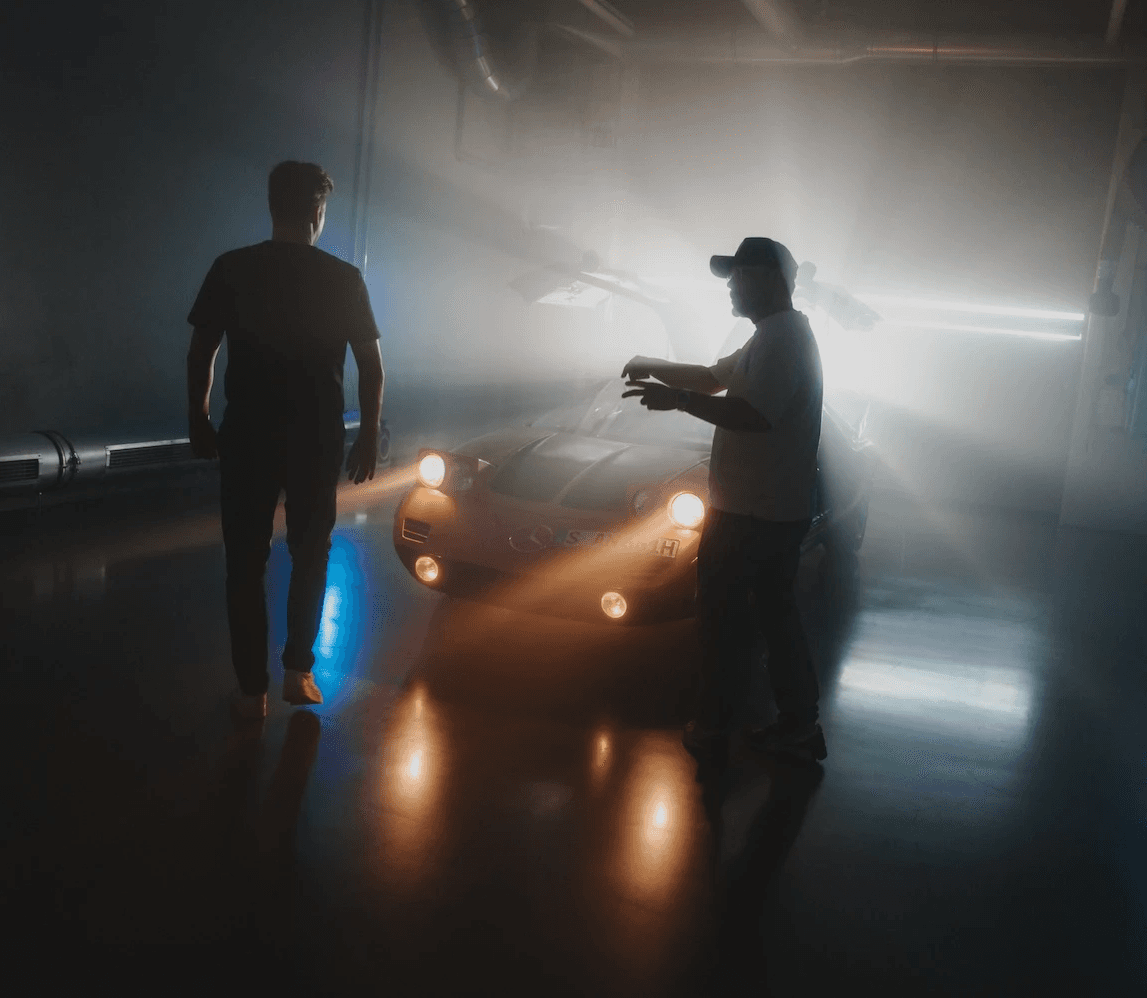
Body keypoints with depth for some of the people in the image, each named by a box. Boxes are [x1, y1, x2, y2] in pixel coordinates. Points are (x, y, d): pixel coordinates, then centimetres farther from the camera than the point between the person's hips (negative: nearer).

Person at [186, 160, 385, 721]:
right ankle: (298, 670, 18)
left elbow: (201, 354, 0)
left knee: (245, 564, 9)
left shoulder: (231, 270, -3)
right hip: (317, 438, 0)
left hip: (247, 435, 0)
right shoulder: (344, 279, -3)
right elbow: (371, 366, -2)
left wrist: (199, 422, 12)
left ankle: (253, 690, 13)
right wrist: (369, 436, 8)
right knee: (311, 556, 18)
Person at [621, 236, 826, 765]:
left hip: (753, 513, -10)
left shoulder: (783, 338, -17)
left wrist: (677, 399, -27)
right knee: (776, 613, 16)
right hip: (776, 510, 10)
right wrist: (654, 367, 12)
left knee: (724, 619, -1)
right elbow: (714, 378, 24)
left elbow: (754, 415, -29)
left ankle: (712, 729, 8)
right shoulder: (776, 337, 18)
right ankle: (799, 725, 23)